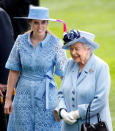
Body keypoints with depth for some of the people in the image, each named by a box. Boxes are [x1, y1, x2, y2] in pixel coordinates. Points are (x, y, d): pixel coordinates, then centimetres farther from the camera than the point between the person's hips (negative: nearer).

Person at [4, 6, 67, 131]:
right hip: (24, 94, 2)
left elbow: (64, 74, -6)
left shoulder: (55, 43, -8)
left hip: (46, 95, -2)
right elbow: (14, 71, 3)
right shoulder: (21, 41, -1)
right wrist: (8, 98, 4)